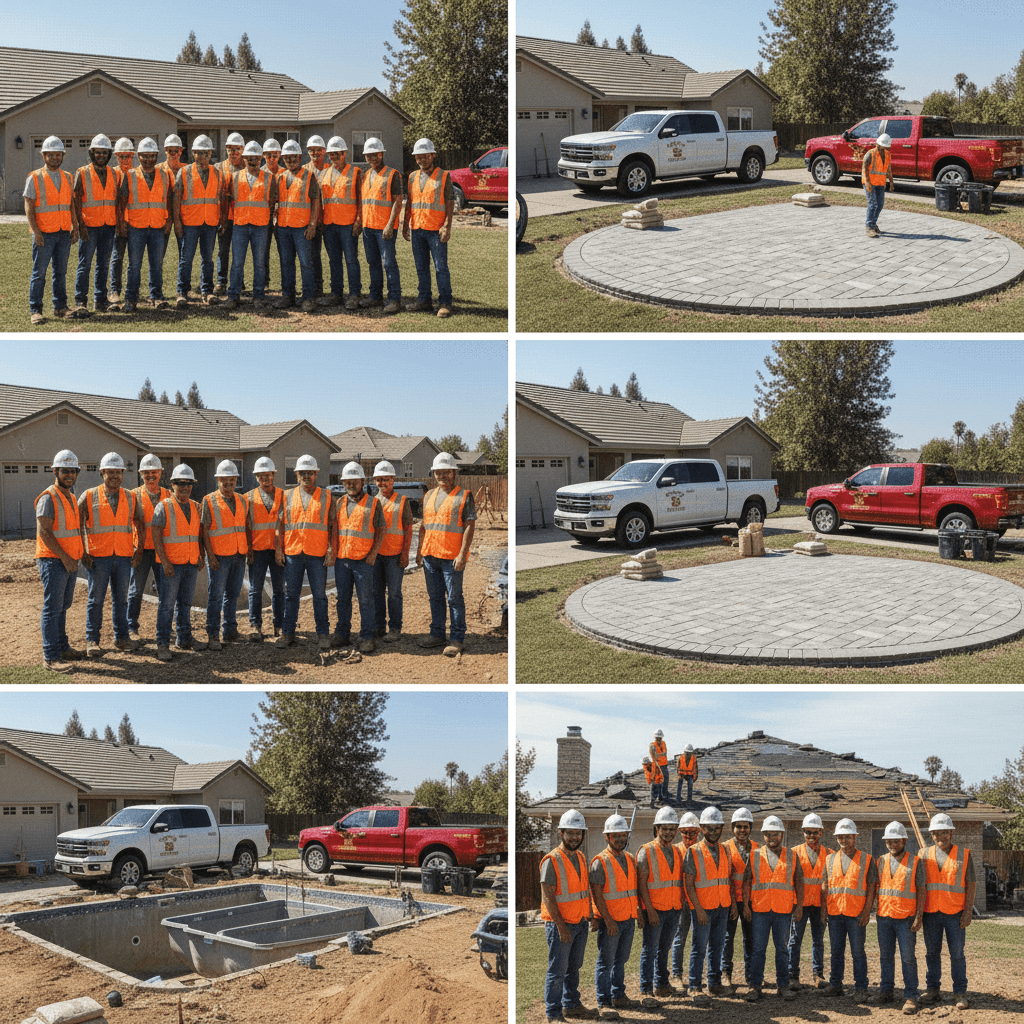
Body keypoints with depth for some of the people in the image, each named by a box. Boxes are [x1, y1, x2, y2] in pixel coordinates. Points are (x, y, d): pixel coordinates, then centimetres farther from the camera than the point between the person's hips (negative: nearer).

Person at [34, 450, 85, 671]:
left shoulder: (71, 498, 16)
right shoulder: (48, 498, -12)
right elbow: (44, 531, -18)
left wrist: (80, 553, 15)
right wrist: (64, 557, -18)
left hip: (69, 562, 9)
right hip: (53, 561, -9)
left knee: (63, 606, 16)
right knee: (53, 607, -7)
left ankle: (62, 647, 25)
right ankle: (51, 657, -6)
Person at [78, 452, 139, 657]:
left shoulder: (131, 498, 7)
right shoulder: (89, 497, -1)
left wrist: (139, 548, 6)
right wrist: (82, 552, -4)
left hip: (123, 556, 2)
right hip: (98, 557, -2)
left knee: (121, 599, 7)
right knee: (96, 599, 1)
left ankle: (121, 637, 16)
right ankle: (92, 640, 8)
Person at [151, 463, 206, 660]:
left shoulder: (195, 507, 12)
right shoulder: (164, 506, -6)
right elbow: (156, 535, -9)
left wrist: (200, 556, 12)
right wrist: (164, 561, -16)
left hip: (191, 563, 6)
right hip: (172, 564, -5)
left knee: (185, 603, 12)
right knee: (167, 604, -5)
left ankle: (184, 638, 21)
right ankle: (162, 644, -1)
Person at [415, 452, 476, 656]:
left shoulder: (464, 496, -3)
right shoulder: (429, 496, 15)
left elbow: (470, 526, -9)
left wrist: (462, 554, -16)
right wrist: (419, 551, 15)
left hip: (452, 557, -6)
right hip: (430, 555, 6)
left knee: (454, 598, -3)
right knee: (435, 597, 12)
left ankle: (458, 639, 2)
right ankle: (437, 634, 20)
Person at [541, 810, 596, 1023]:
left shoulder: (581, 857, 10)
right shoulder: (552, 861, -14)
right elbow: (548, 897, -16)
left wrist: (590, 915, 13)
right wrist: (561, 925, -19)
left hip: (580, 923, 7)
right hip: (560, 924, -7)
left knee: (574, 967, 16)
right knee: (557, 969, -2)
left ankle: (571, 1005, 29)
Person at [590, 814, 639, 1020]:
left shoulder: (630, 859, 10)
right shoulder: (600, 862, -11)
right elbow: (597, 894, -14)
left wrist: (637, 908, 12)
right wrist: (608, 919, -18)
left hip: (629, 919, 7)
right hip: (610, 921, -6)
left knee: (621, 960, 15)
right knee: (606, 962, -2)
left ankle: (618, 996, 25)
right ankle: (604, 1003, 2)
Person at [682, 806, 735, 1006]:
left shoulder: (725, 851, 10)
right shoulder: (693, 852, -6)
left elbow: (728, 878, 16)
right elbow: (688, 884, -9)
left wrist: (732, 902, 8)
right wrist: (699, 909, -15)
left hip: (722, 907, 5)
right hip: (703, 908, -5)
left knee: (717, 947, 11)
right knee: (699, 947, -3)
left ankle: (714, 982, 21)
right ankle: (695, 988, 1)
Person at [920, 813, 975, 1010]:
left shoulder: (963, 855, 2)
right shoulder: (925, 855, 8)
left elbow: (972, 884, 1)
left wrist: (968, 912, -7)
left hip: (955, 913, -2)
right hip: (931, 912, 2)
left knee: (957, 954, 1)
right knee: (932, 953, 8)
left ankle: (960, 993, 8)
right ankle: (932, 990, 17)